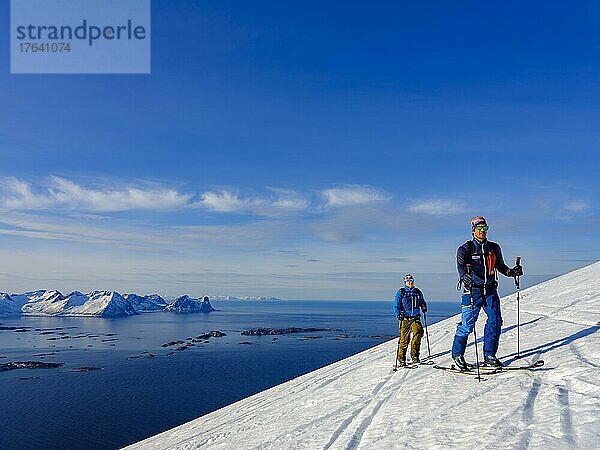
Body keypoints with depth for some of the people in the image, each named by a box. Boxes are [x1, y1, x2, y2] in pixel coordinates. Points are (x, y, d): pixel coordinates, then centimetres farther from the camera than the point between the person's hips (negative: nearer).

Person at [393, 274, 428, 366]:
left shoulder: (418, 292, 13)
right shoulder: (401, 292, 2)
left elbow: (422, 302, 26)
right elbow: (396, 305, 2)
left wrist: (424, 306, 4)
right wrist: (399, 314, -13)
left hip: (415, 318, 3)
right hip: (404, 319, -3)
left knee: (419, 332, -22)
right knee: (404, 339, -5)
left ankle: (414, 355, -8)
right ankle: (401, 359, 10)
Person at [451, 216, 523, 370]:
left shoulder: (494, 248, 11)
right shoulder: (465, 248, -3)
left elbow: (500, 266, 19)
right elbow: (460, 266, -19)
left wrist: (511, 271, -1)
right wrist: (464, 276, -41)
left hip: (490, 290, 4)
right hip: (473, 291, -4)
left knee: (495, 321, -5)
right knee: (467, 324, -4)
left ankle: (489, 355, 8)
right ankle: (457, 354, 13)